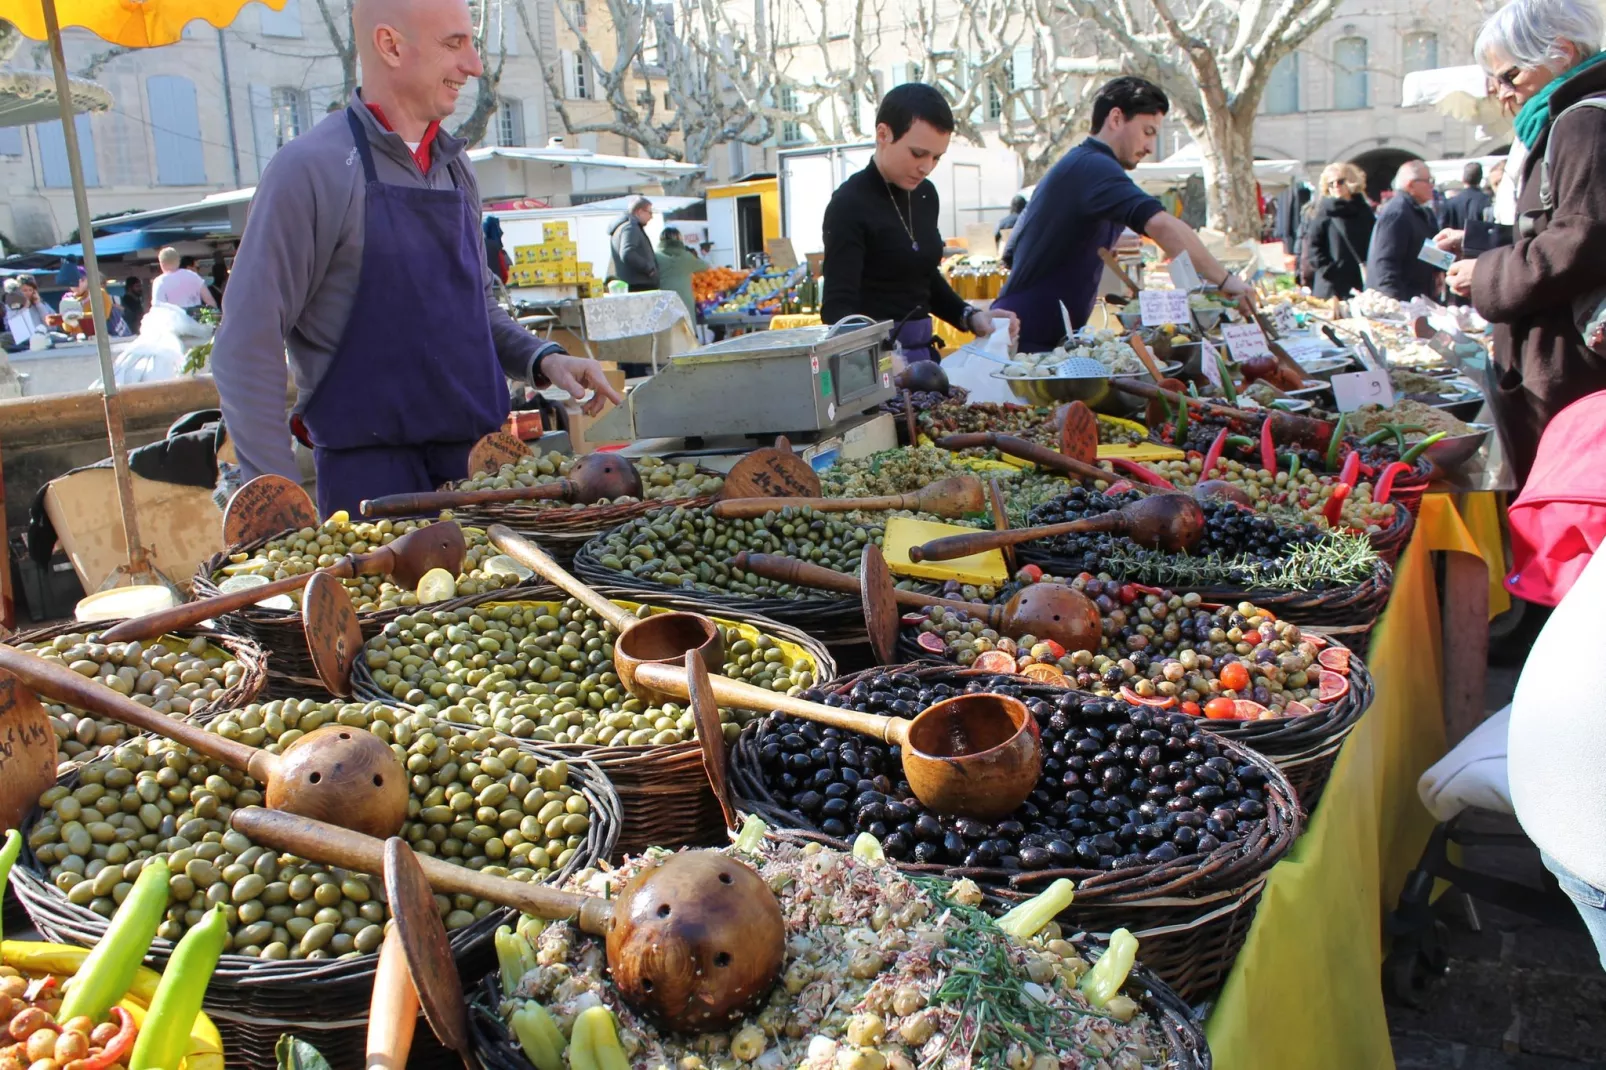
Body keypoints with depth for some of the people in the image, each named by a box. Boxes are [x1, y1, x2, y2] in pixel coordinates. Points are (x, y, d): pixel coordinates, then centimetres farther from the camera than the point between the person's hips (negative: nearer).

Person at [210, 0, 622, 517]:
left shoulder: (455, 167, 10)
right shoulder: (311, 169, -10)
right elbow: (247, 350, -10)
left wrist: (542, 358, 2)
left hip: (481, 459, 6)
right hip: (373, 474, -6)